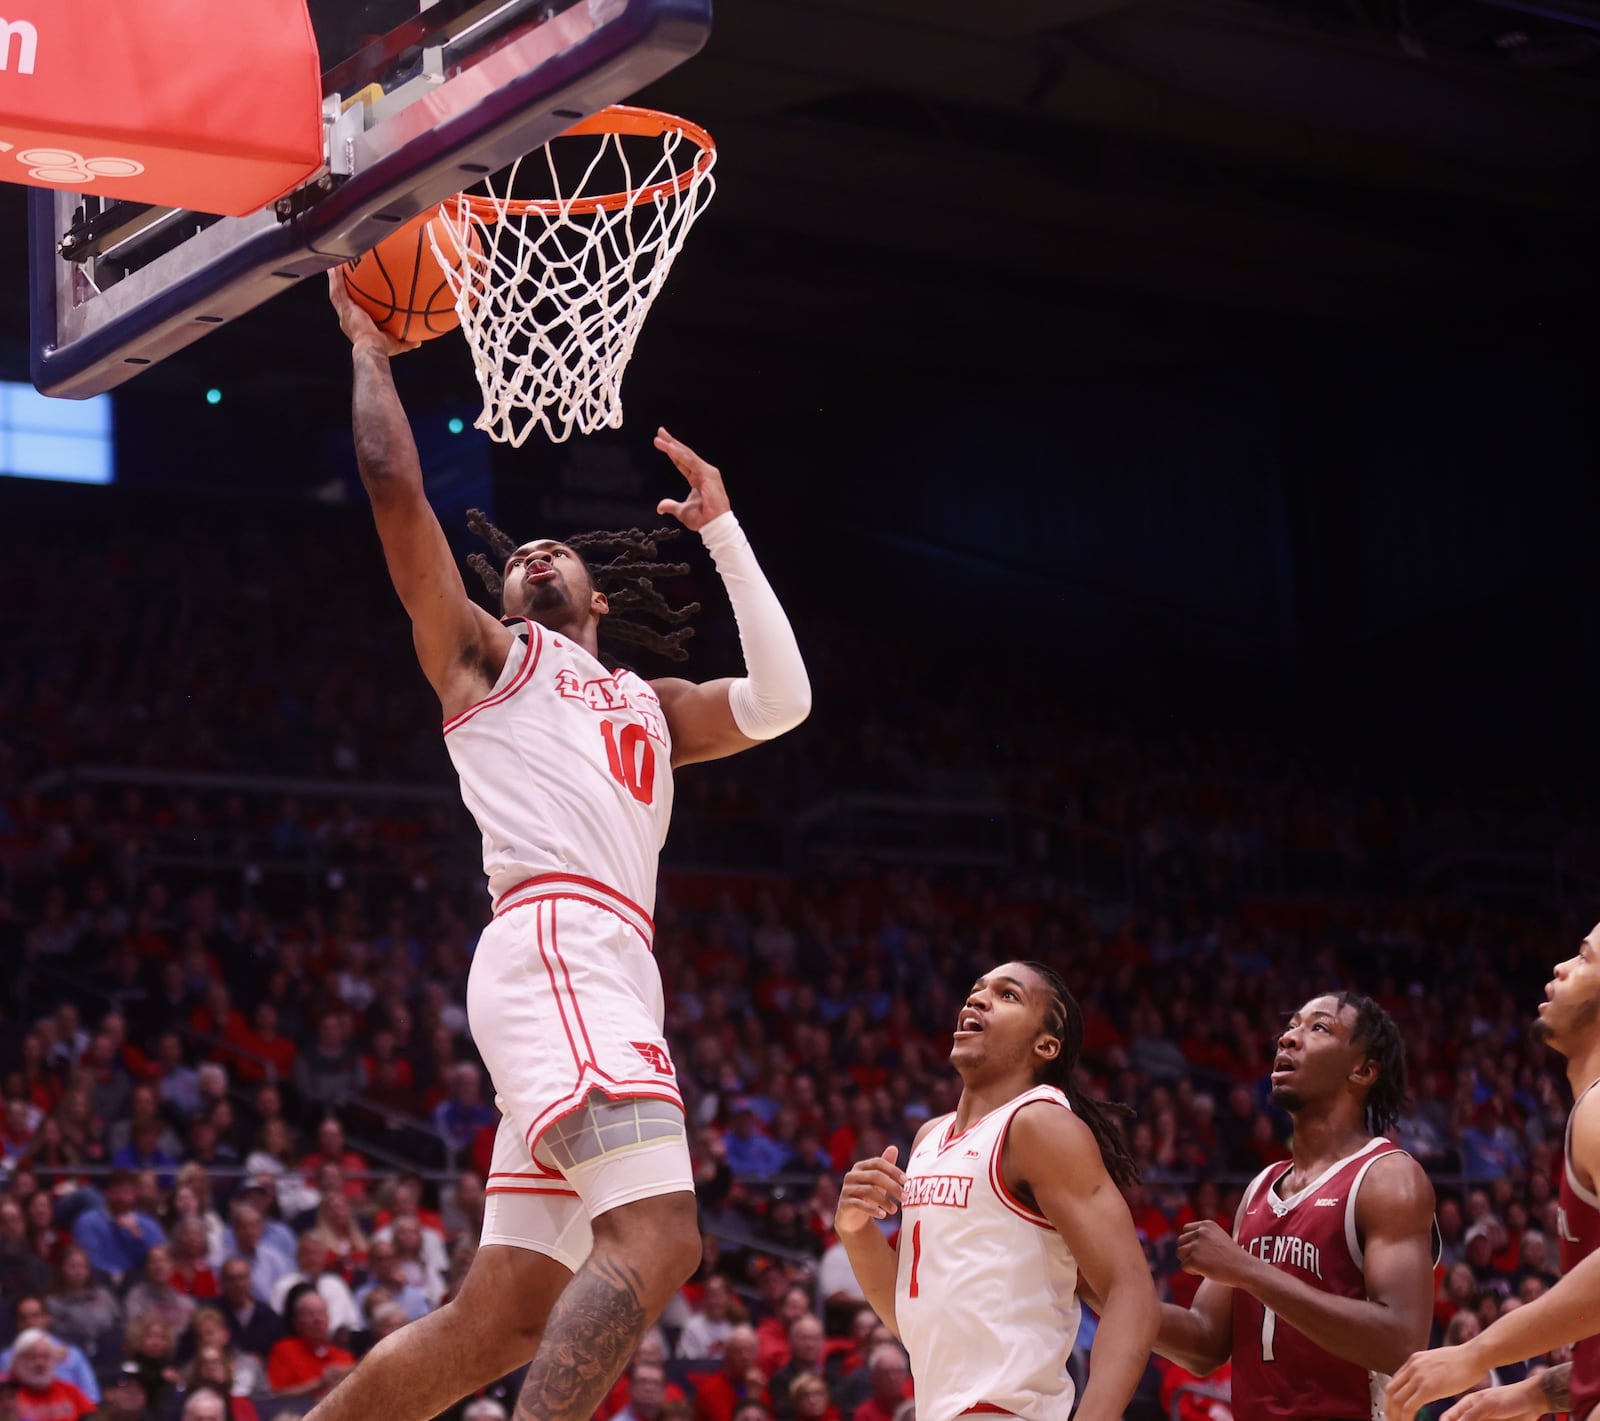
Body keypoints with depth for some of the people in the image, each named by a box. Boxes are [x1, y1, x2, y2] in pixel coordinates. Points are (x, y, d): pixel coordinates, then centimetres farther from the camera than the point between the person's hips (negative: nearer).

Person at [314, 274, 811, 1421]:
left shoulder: (650, 708, 35)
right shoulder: (483, 654, 19)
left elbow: (781, 700, 18)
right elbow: (395, 483, 10)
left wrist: (722, 527, 24)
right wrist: (369, 351, 22)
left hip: (616, 978, 7)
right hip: (554, 947, -7)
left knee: (500, 1321, 1)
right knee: (657, 1236, -27)